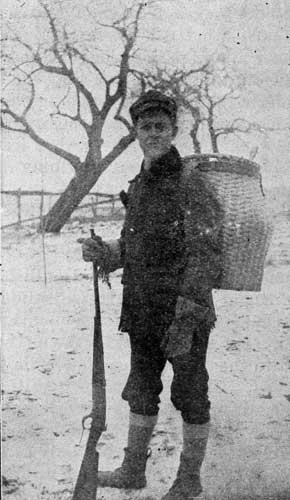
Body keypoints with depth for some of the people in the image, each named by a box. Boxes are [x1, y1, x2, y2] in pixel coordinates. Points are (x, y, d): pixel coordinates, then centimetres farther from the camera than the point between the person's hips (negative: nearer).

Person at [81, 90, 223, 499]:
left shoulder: (191, 182, -12)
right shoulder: (138, 186, 11)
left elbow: (206, 255, -17)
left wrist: (185, 318, -23)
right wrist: (103, 253, -2)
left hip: (185, 311, -7)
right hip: (142, 312, 7)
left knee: (190, 396, 6)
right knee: (141, 393, 18)